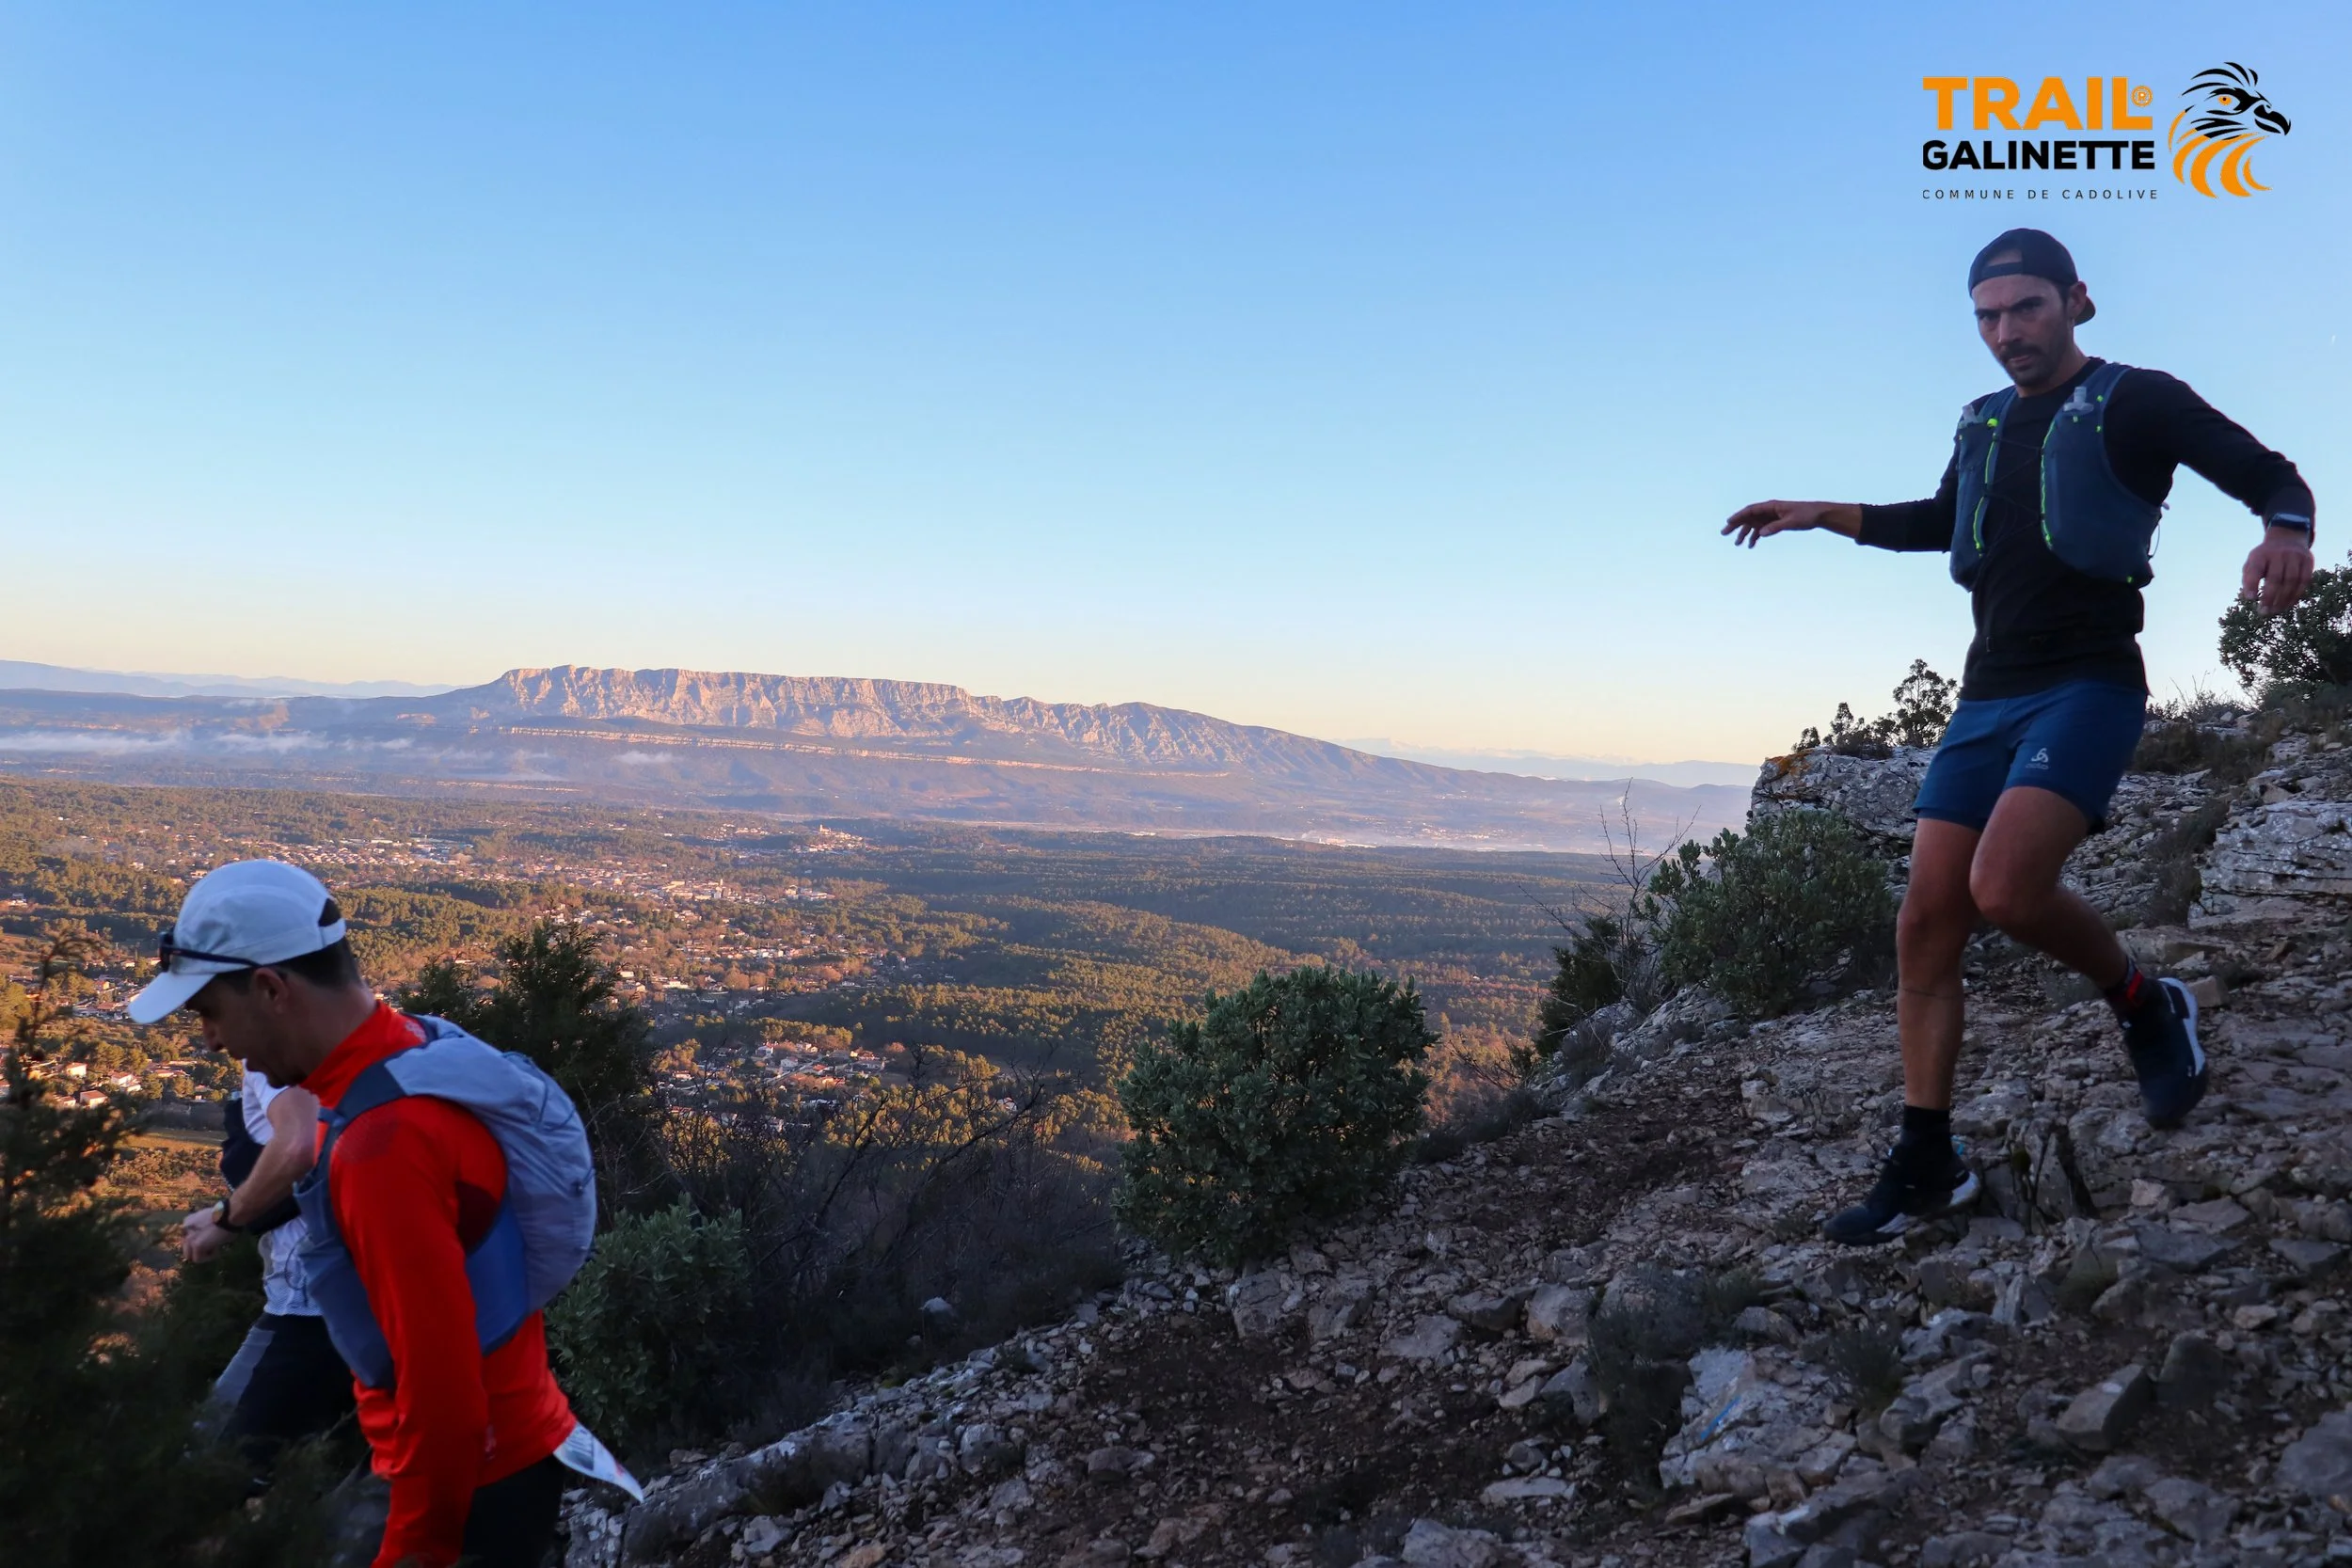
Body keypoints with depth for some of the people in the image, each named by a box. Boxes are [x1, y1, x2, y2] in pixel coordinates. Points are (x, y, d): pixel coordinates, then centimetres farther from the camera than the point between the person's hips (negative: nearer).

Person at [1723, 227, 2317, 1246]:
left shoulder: (2138, 401, 0)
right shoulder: (1984, 425, 18)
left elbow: (2271, 477, -6)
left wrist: (2285, 534, -29)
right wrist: (1823, 514, 26)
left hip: (2089, 685, -6)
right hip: (1988, 698, 6)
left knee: (2007, 888, -28)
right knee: (1925, 926, -2)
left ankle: (2146, 1007, 3)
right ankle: (1926, 1164, 6)